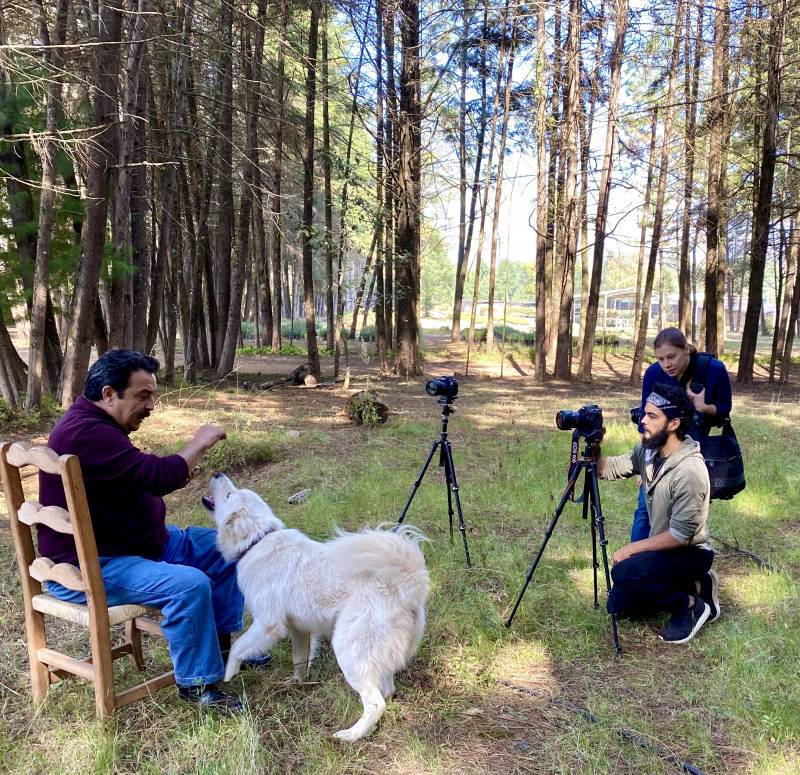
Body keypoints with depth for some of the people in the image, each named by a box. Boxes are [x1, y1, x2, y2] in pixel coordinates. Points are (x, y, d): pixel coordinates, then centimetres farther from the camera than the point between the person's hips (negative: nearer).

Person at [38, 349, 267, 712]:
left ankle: (221, 641, 19)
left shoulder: (97, 424, 9)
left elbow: (146, 478, 18)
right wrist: (198, 444, -15)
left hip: (139, 540, 11)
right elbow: (158, 475, -32)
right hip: (89, 567, -11)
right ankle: (196, 682, -9)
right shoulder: (86, 433, -26)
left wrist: (183, 467, -1)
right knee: (190, 584, -30)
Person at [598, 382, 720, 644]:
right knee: (619, 606, 9)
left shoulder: (689, 471, -30)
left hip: (690, 553, -8)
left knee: (624, 572, -30)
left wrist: (632, 548, -21)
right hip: (663, 547, 8)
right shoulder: (648, 450, -5)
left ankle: (690, 604, -6)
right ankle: (692, 585, 20)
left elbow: (681, 536, -28)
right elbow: (610, 469, 4)